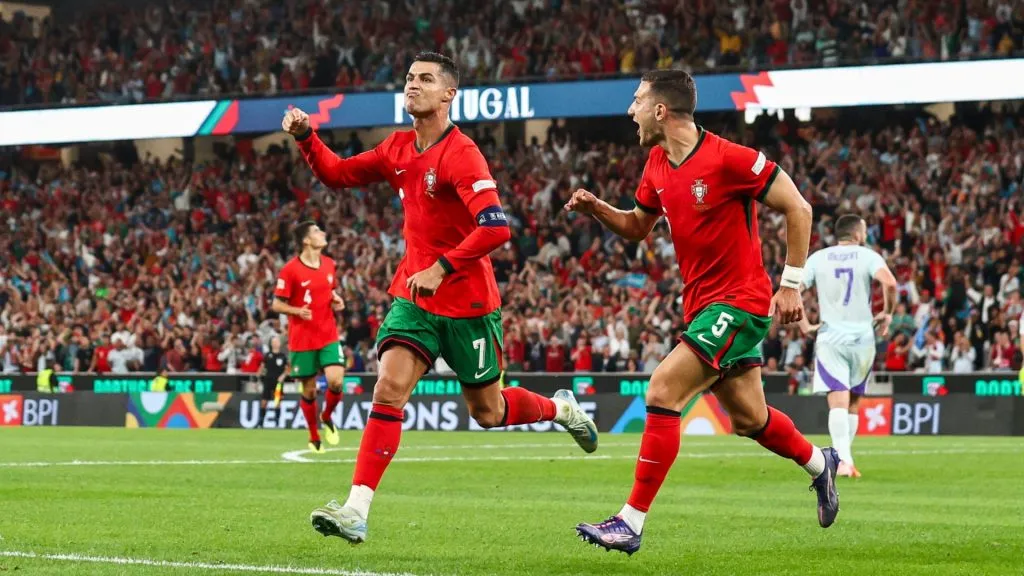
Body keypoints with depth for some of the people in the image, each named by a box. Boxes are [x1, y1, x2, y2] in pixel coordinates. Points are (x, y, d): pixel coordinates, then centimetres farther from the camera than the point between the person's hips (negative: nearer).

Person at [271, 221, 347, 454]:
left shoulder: (329, 264, 6)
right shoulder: (290, 270, -10)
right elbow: (277, 304, -6)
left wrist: (336, 301, 1)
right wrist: (297, 311, -24)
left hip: (328, 336, 3)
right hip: (302, 339, -3)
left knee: (336, 381, -15)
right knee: (309, 390, 3)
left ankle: (327, 418, 15)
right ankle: (314, 438, 21)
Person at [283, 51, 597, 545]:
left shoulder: (461, 154, -18)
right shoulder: (399, 147, 4)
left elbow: (496, 228, -28)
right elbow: (338, 174, 15)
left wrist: (440, 268, -30)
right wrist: (305, 137, -1)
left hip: (466, 302, -5)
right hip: (414, 294, 5)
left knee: (487, 411, 9)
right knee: (389, 387, -14)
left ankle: (562, 409, 41)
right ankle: (356, 511, -20)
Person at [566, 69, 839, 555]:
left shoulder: (728, 159, -19)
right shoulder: (658, 165, 5)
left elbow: (797, 209, -13)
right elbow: (637, 227, 19)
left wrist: (791, 285, -12)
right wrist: (596, 208, -1)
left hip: (739, 302, -8)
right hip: (702, 303, 8)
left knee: (662, 392, -19)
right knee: (747, 417, 18)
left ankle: (631, 523, -17)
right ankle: (820, 463, 45)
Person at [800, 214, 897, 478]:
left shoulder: (818, 258, 8)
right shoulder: (868, 256, 1)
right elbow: (890, 282, -19)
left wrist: (804, 325, 8)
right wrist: (888, 313, -3)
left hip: (830, 338, 0)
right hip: (862, 337, 0)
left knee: (838, 402, -9)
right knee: (853, 403, 15)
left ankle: (843, 459, -27)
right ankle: (845, 458, 16)